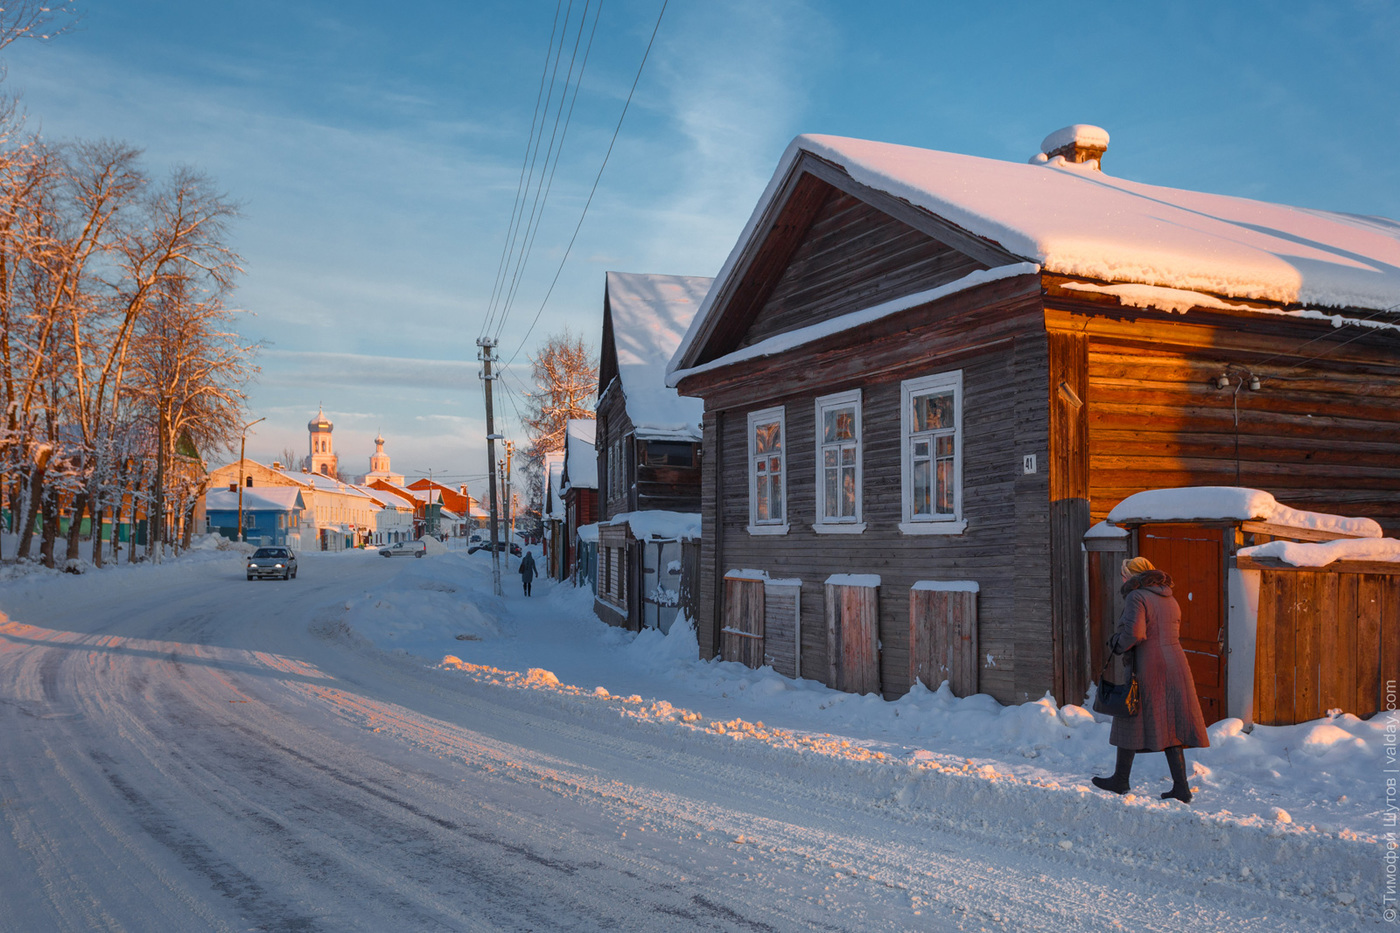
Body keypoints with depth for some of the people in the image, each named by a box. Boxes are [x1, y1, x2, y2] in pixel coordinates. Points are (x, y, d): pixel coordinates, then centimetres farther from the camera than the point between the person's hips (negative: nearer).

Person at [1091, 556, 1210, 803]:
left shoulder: (1137, 597, -11)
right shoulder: (1170, 600, 15)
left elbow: (1133, 632, -23)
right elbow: (1174, 636, 18)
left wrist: (1117, 644, -3)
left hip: (1146, 669, -7)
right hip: (1174, 666, 7)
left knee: (1131, 722, 7)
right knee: (1170, 726, 9)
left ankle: (1121, 780, 19)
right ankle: (1181, 788, 6)